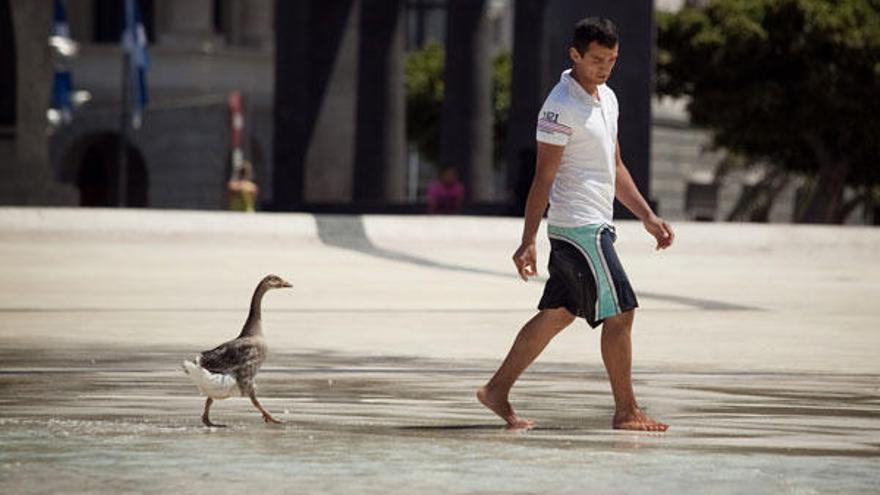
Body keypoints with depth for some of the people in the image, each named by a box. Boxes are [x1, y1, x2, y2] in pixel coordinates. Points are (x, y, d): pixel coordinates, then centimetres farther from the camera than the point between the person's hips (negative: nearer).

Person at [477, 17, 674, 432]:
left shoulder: (607, 98, 13)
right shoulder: (561, 107, -15)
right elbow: (543, 178, -17)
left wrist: (647, 216, 18)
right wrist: (528, 242, -18)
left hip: (593, 225, 9)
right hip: (579, 227, -9)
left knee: (557, 313, 11)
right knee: (619, 313, -7)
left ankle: (497, 390, 15)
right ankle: (626, 412, -1)